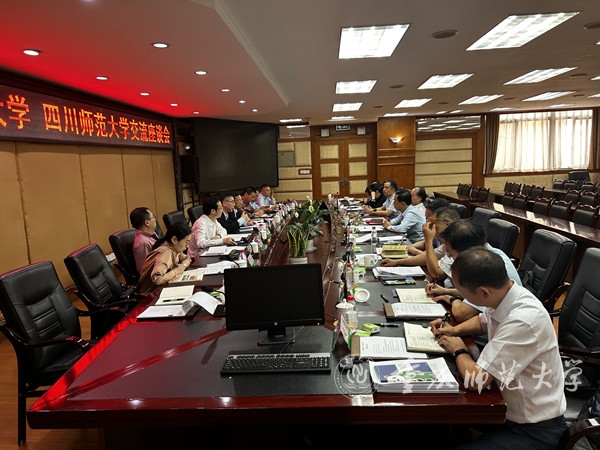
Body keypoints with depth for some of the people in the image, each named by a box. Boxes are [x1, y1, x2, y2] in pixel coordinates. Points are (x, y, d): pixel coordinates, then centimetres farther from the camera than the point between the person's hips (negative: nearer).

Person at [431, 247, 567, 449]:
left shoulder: (523, 321, -34)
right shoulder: (501, 295, -8)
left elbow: (475, 380, -30)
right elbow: (482, 321, 17)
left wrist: (459, 351, -11)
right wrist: (455, 330, 0)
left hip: (533, 430, -8)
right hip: (508, 406, 8)